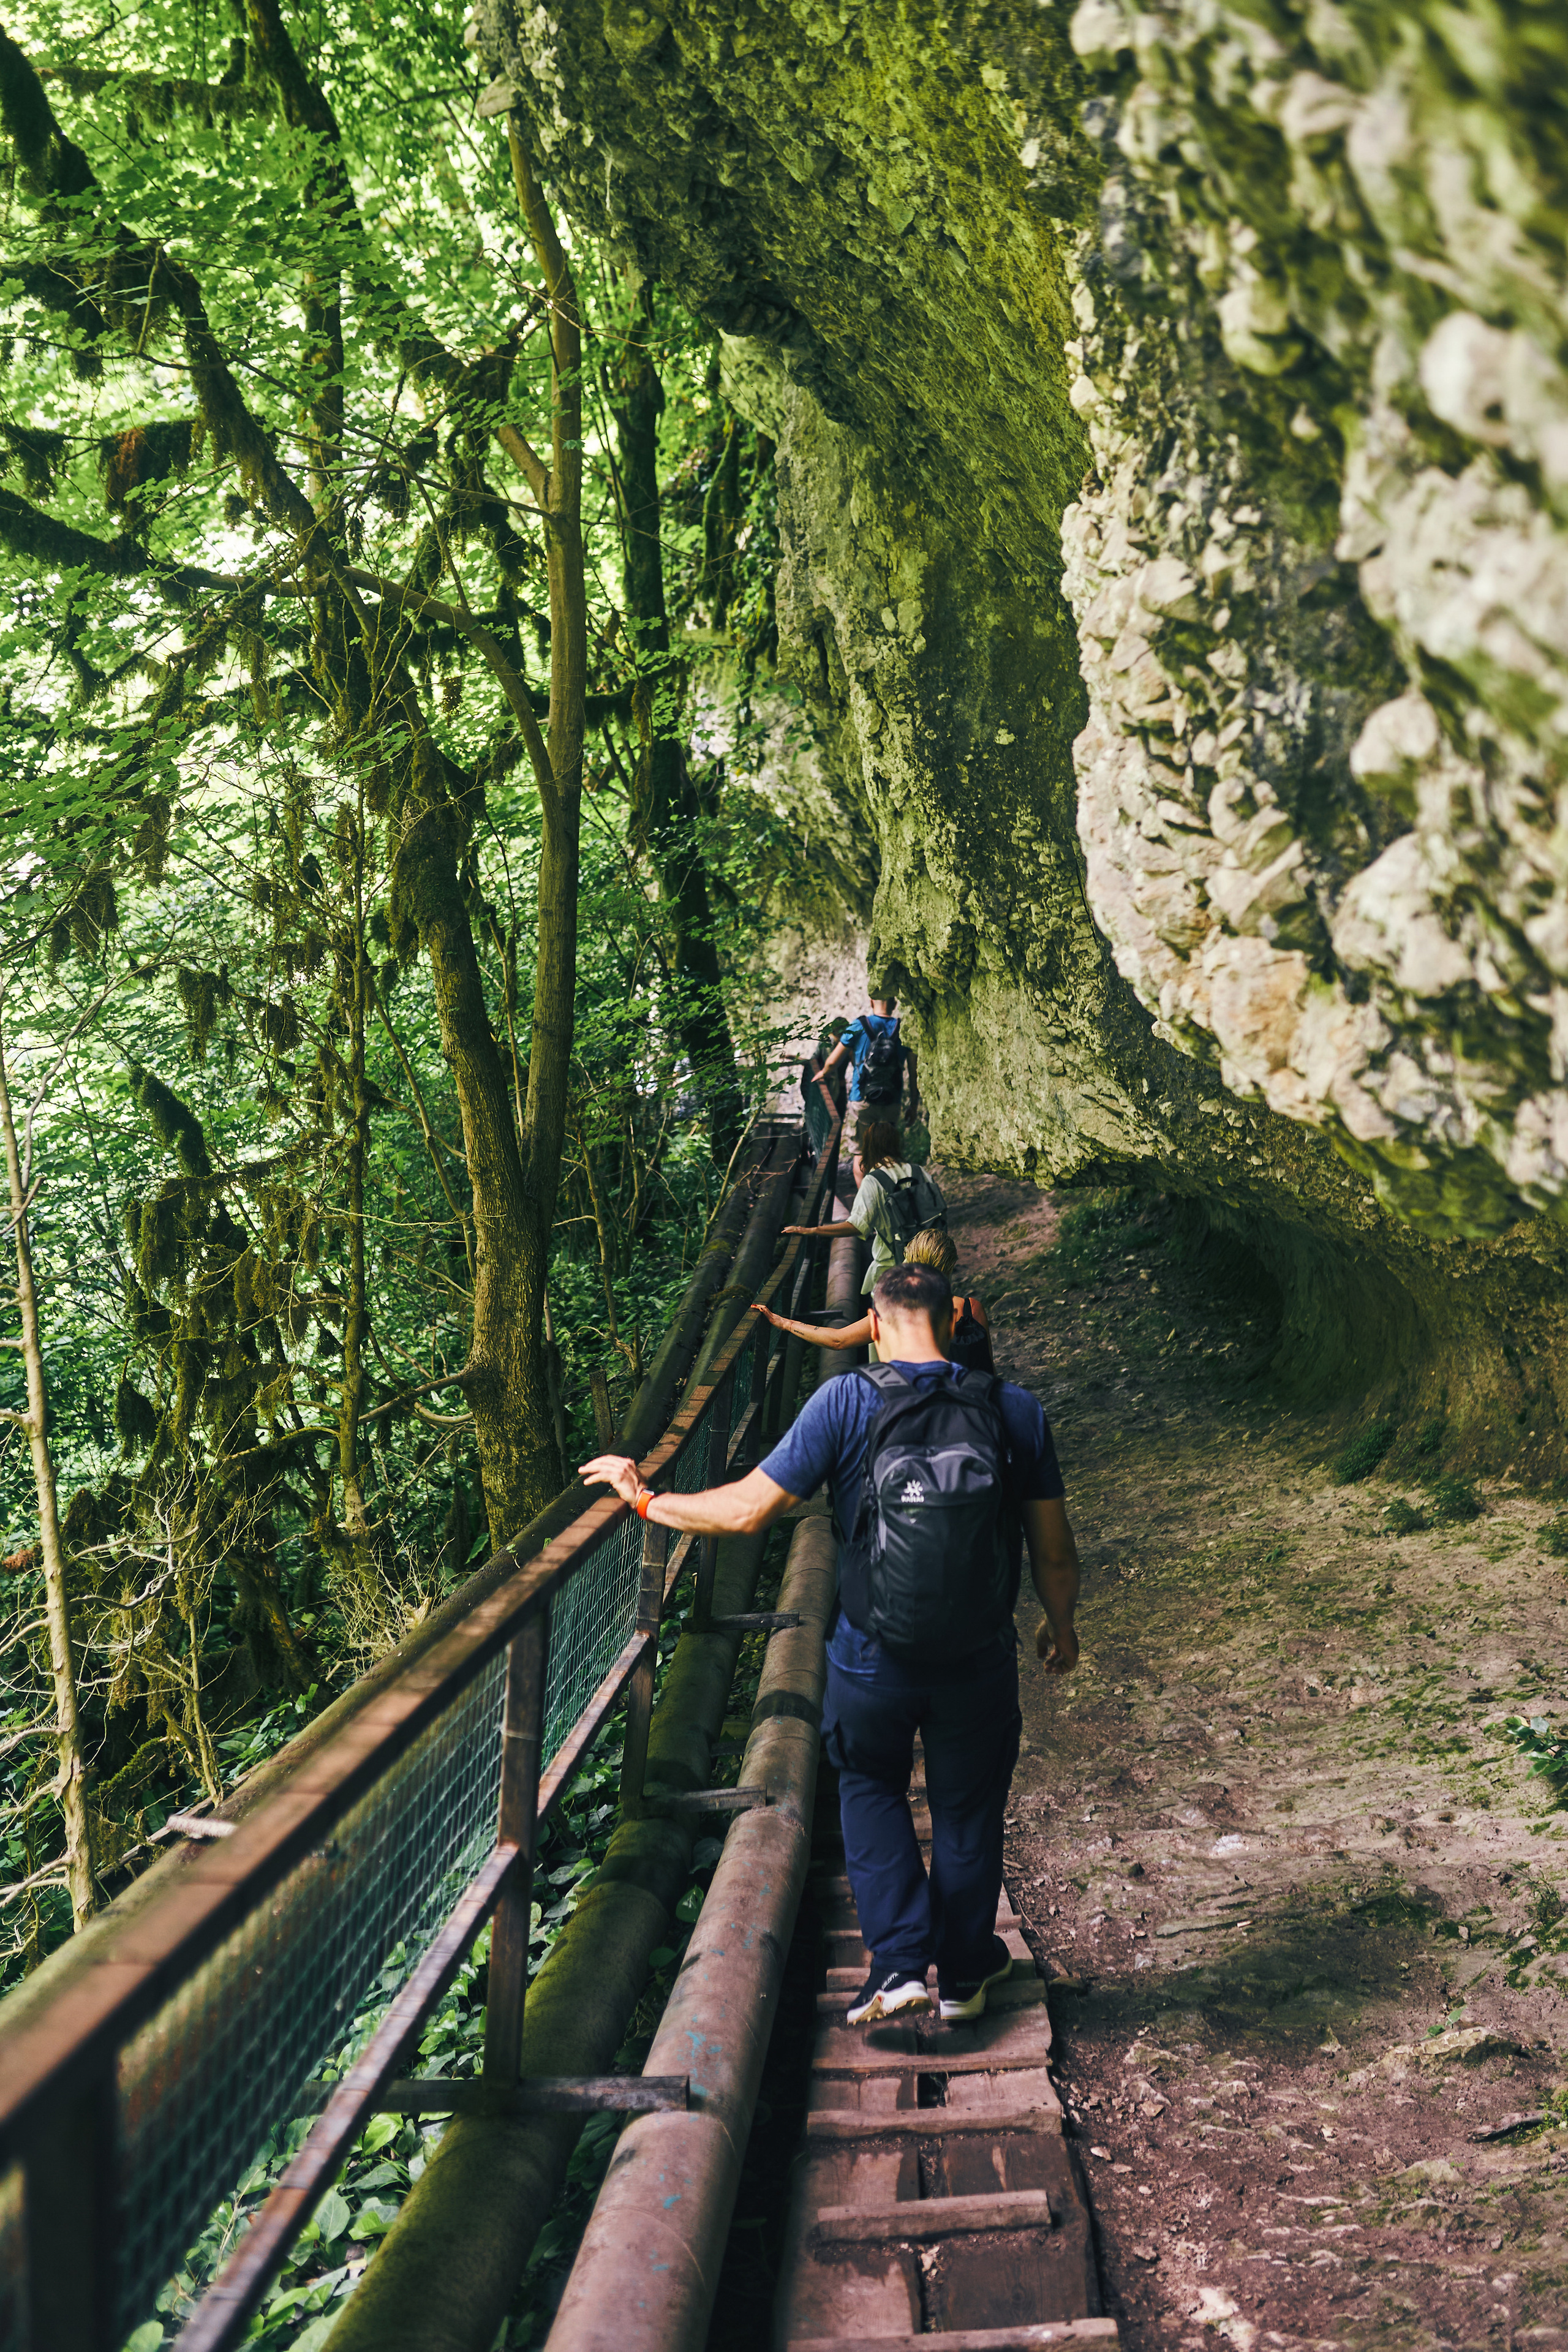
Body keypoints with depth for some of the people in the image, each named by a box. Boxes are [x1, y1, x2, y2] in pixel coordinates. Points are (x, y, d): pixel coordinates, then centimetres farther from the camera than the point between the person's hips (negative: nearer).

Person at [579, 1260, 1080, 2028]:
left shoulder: (847, 1404, -15)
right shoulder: (1016, 1412, -8)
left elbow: (748, 1509, -15)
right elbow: (1054, 1550, 0)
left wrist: (644, 1499, 0)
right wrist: (1061, 1626, 19)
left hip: (871, 1659, -1)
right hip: (979, 1662, 1)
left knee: (871, 1789, 26)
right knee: (967, 1810, 22)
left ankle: (899, 1962, 18)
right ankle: (964, 1973, 39)